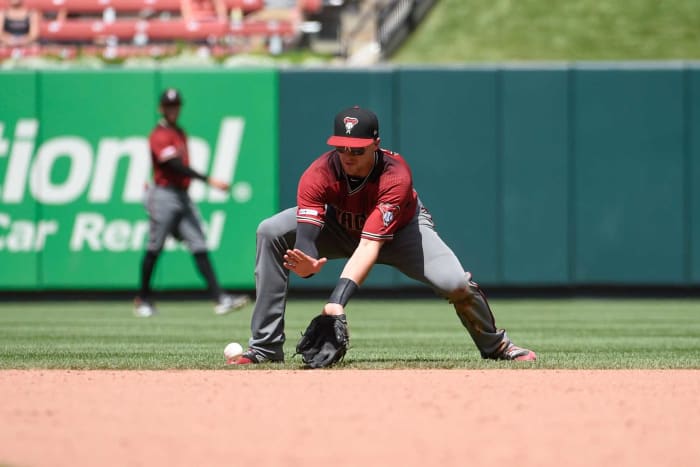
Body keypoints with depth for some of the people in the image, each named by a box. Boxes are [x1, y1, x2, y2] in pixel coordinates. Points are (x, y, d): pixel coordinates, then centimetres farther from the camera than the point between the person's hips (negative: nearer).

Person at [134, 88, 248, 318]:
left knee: (199, 247, -3)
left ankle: (220, 299, -12)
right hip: (163, 195, -7)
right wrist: (209, 180, -29)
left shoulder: (180, 133, 18)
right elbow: (177, 167, -23)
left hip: (182, 197, 7)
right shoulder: (159, 136, -11)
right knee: (154, 249, 2)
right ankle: (143, 300, 16)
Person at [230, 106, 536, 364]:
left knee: (455, 283, -26)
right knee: (271, 232, -22)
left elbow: (370, 244, -46)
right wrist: (306, 266, -66)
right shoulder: (319, 175, -32)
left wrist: (338, 298, -58)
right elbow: (306, 238, -40)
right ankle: (266, 348, -16)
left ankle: (495, 346, 8)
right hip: (340, 226, 2)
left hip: (401, 229, -2)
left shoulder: (395, 176, -38)